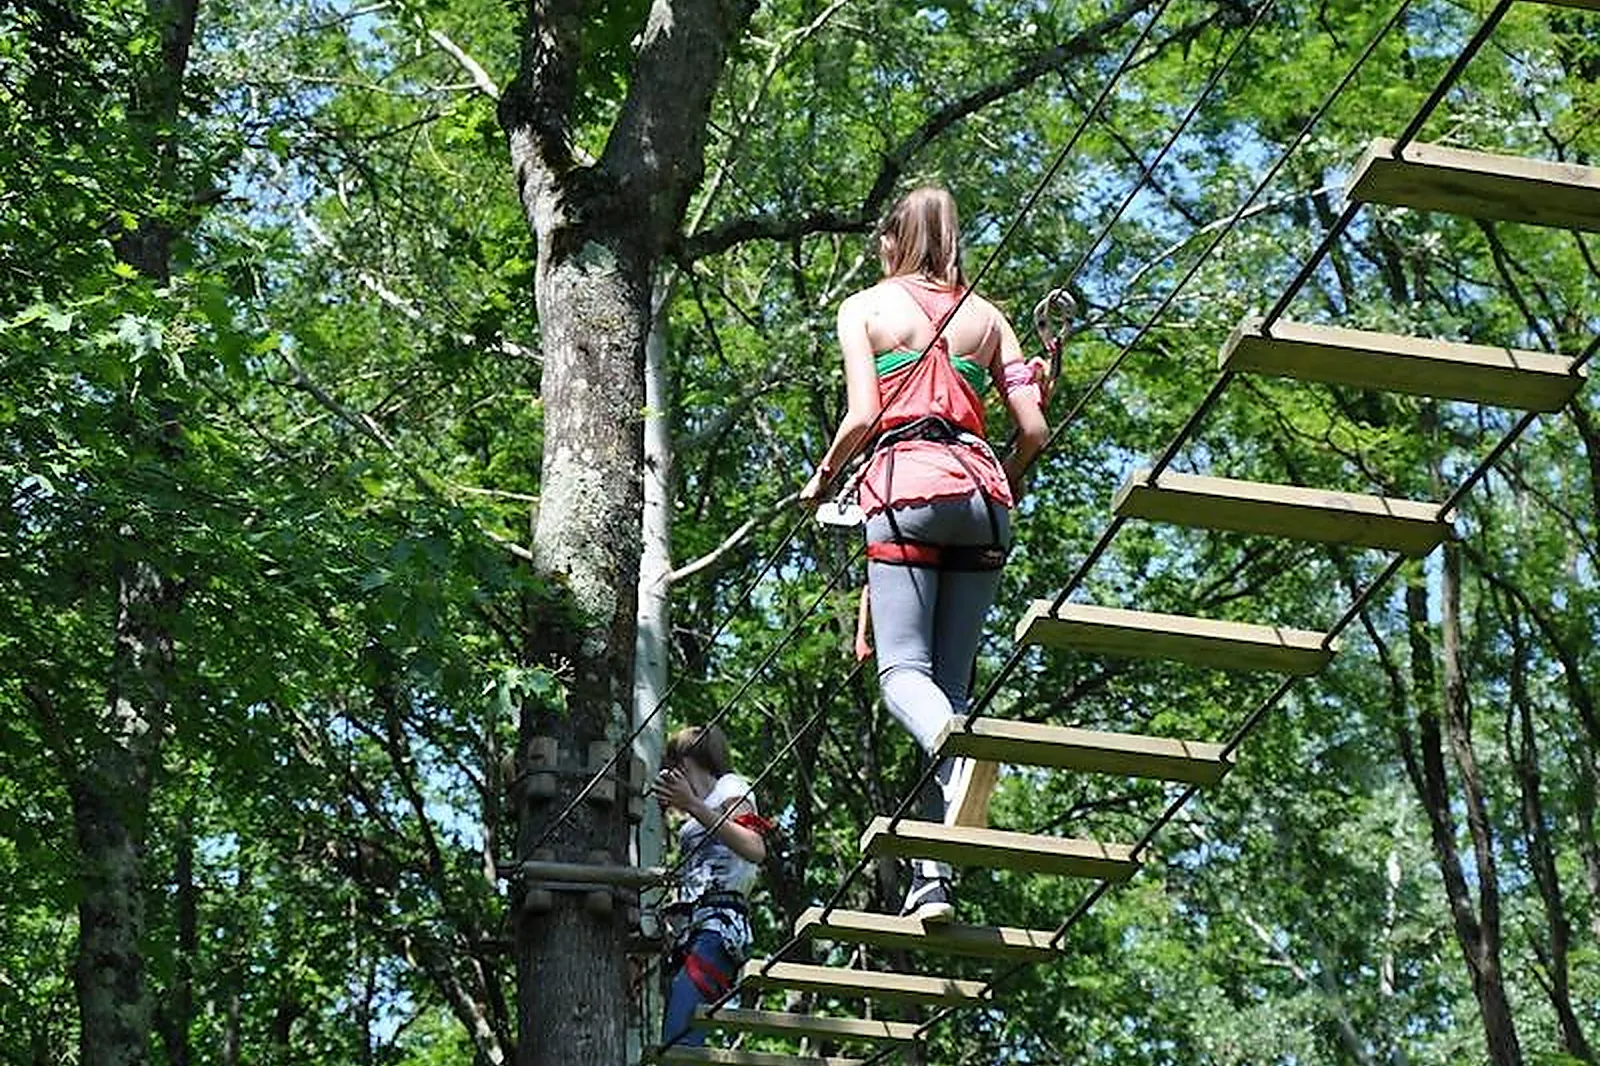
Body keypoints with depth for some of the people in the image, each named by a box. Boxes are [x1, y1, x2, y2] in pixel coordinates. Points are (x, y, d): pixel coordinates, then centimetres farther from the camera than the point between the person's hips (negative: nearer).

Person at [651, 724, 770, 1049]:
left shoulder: (730, 787, 7)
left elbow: (756, 851, -12)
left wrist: (693, 806, -15)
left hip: (720, 922, -8)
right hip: (689, 928, 8)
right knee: (666, 1044, -6)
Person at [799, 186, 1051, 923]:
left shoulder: (865, 308, 10)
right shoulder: (985, 315, 19)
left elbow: (862, 417, -1)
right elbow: (1033, 428, 11)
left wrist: (822, 478, 16)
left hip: (907, 483, -4)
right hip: (980, 491, 4)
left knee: (903, 668, -8)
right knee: (951, 679, 3)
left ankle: (959, 747, -44)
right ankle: (933, 875, -5)